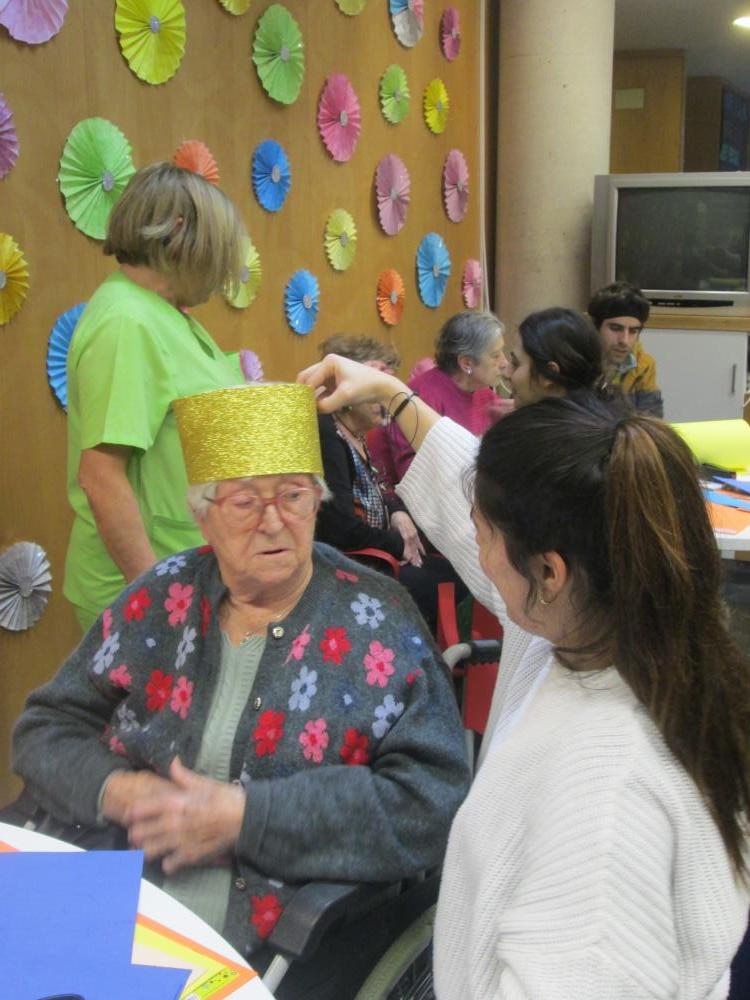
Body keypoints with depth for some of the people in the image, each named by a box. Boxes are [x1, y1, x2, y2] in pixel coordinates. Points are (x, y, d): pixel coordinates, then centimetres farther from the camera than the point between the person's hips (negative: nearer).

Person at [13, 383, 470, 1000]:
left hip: (291, 948, -3)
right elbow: (46, 729, 12)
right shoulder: (159, 602, 6)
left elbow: (432, 802, -14)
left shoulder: (377, 622, -5)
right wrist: (115, 791, -10)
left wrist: (243, 816, -18)